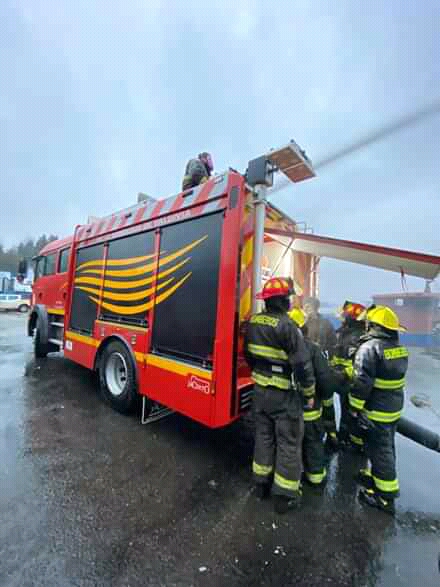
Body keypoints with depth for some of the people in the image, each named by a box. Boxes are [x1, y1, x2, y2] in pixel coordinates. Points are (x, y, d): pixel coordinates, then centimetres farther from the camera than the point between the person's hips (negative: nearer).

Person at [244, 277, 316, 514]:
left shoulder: (252, 323, -1)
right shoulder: (287, 326, -22)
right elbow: (302, 364, -19)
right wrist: (309, 393, -5)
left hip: (260, 390, 6)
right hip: (284, 394, -6)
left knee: (264, 435, 22)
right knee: (289, 443, 13)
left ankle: (261, 483, 38)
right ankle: (284, 495, 28)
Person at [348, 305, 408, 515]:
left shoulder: (370, 347, -24)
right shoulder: (400, 348, 3)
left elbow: (361, 382, -25)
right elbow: (394, 376, 14)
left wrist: (355, 407, -15)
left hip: (377, 411, -8)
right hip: (395, 408, 9)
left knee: (379, 450, 6)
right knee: (387, 446, 22)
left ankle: (385, 495, 20)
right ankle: (378, 476, 41)